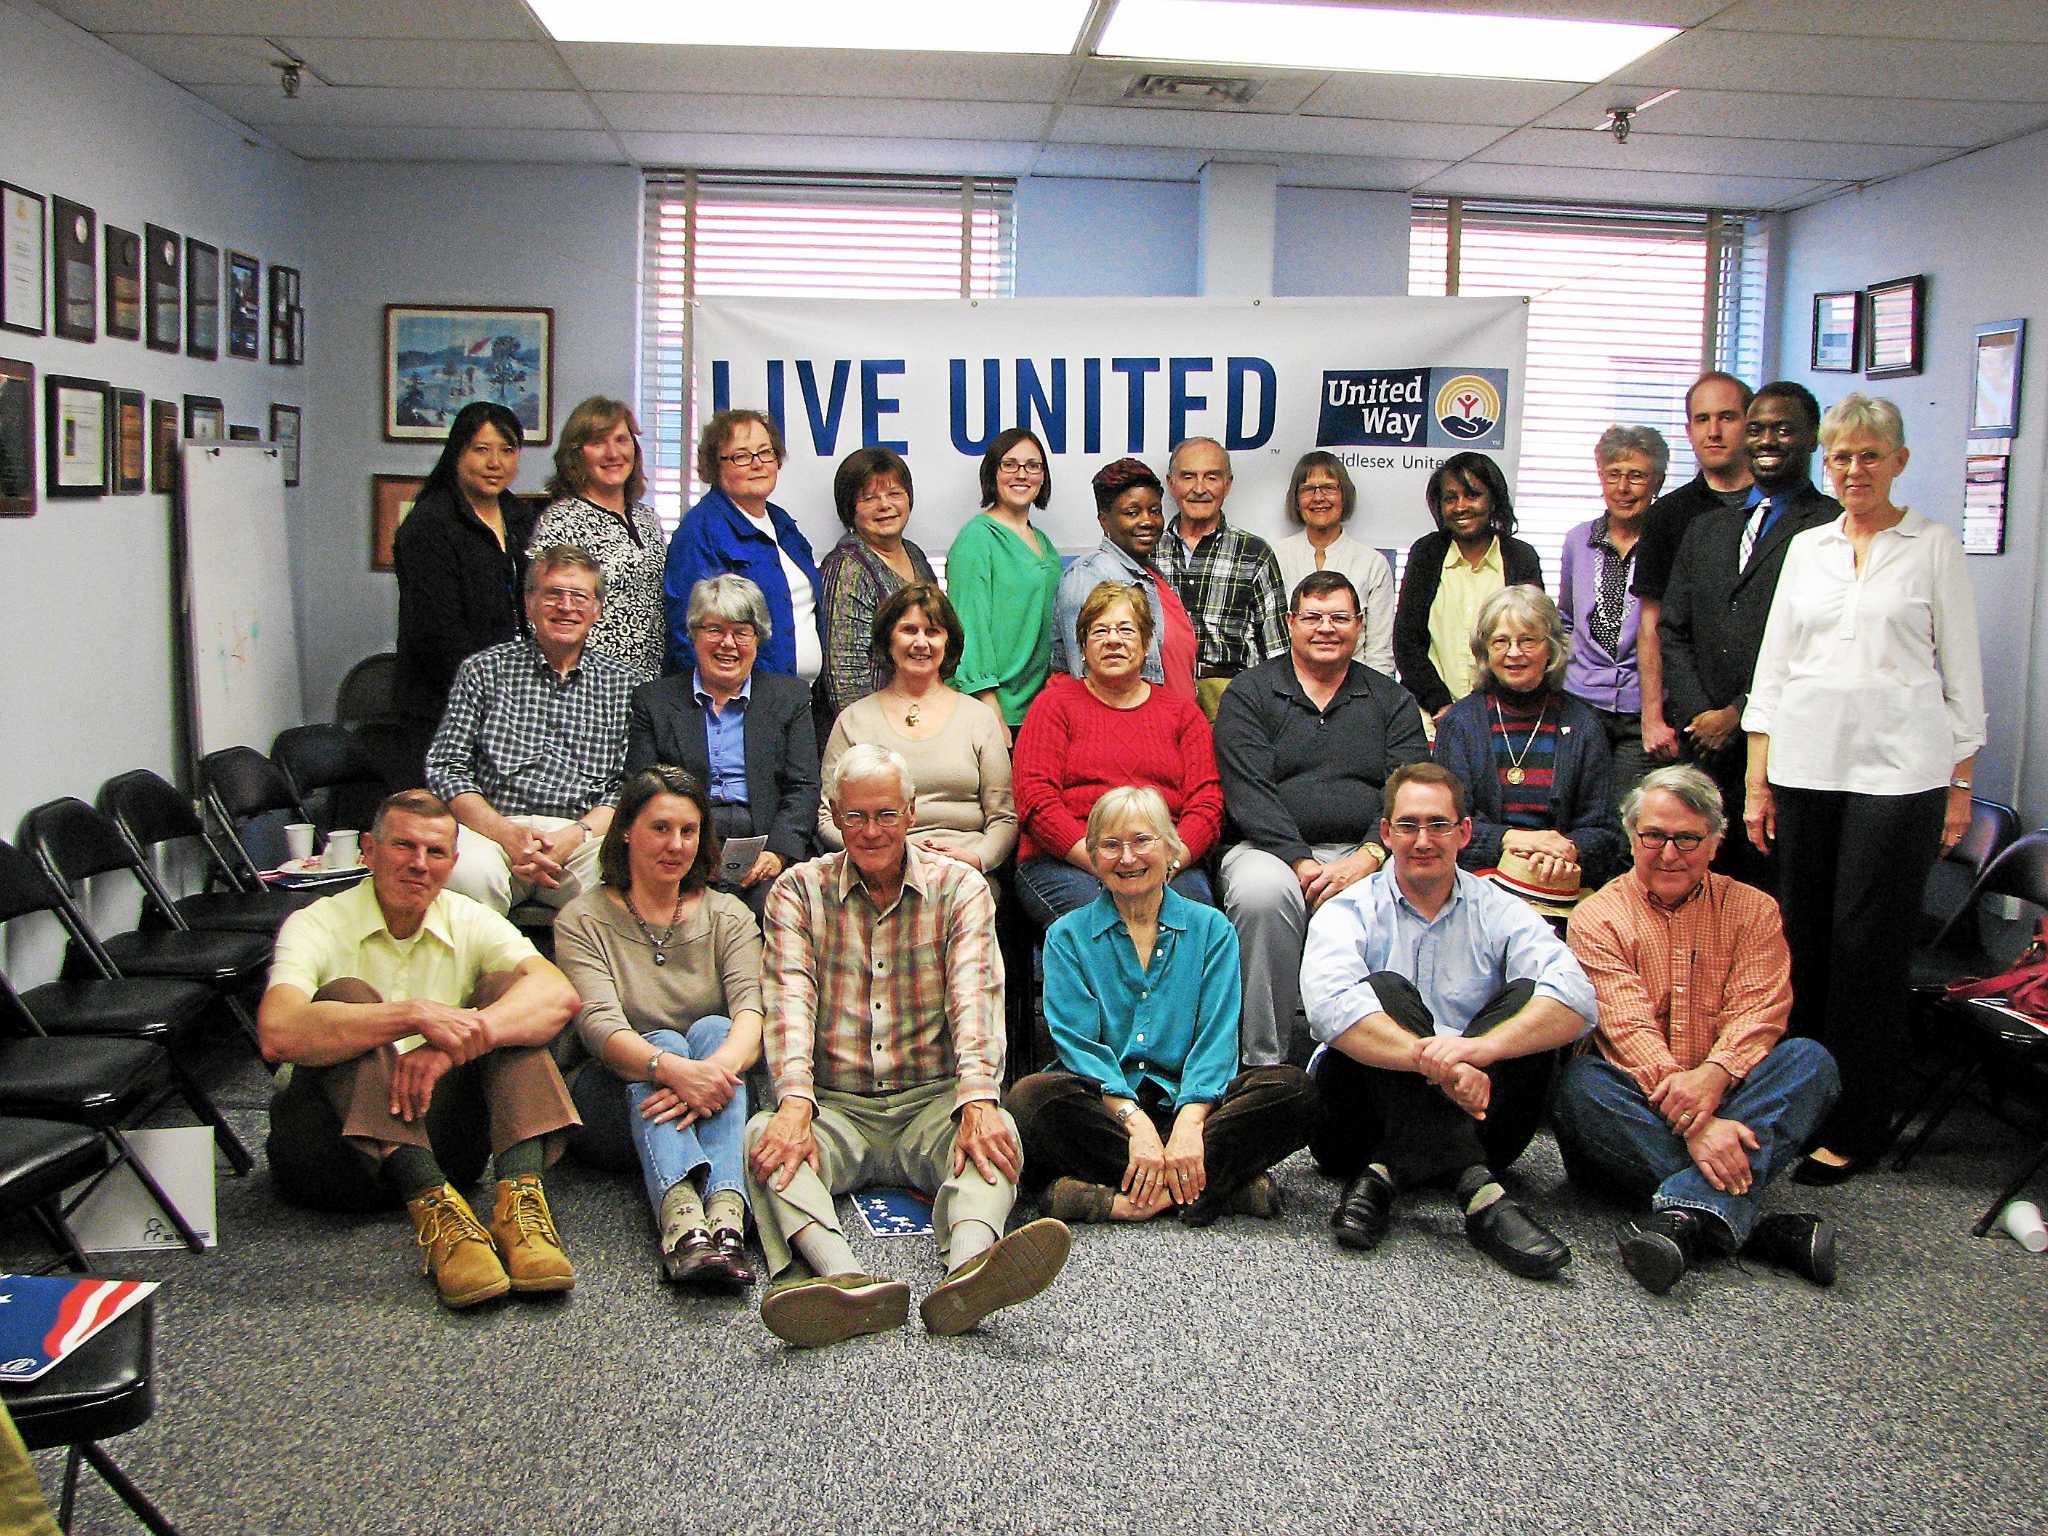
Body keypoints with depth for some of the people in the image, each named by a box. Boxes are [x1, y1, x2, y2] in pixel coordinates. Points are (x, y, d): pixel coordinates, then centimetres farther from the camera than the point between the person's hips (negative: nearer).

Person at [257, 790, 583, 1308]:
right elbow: (277, 1034, -27)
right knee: (346, 995, -26)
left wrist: (453, 1042, -34)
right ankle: (434, 1209, -44)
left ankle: (521, 1198, -35)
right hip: (335, 1141, -2)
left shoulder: (471, 922, 4)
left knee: (505, 984, -14)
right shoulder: (317, 925, -5)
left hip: (435, 1136, 3)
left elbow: (559, 994, -17)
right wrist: (415, 1015, -36)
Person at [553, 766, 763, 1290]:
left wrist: (722, 1065, -33)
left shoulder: (727, 914, 11)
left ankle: (726, 1217, -49)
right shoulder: (583, 919, 3)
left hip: (711, 1109, 2)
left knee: (714, 1030, -26)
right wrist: (673, 1069, -37)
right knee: (664, 1040, -29)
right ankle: (681, 1217, -55)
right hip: (614, 1102, -2)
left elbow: (753, 1007, -9)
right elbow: (600, 1025, -16)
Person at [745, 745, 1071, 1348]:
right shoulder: (798, 890, 8)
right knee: (765, 1136, -31)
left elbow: (975, 997, -9)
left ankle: (968, 1264, -60)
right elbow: (790, 1000, -8)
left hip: (933, 1100, 0)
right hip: (834, 1106, 0)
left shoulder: (959, 886, 7)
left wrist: (978, 1100, -27)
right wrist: (794, 1103, -27)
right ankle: (844, 1279, -55)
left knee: (997, 1134, -32)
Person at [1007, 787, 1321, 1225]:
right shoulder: (1068, 936, 9)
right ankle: (1226, 1185, -31)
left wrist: (1189, 1123, -21)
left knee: (1292, 1088, -24)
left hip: (1189, 1102, 1)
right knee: (1031, 1097, -32)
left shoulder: (1211, 929, 11)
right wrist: (1137, 1123, -22)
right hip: (1104, 1104, -1)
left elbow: (1216, 1039, -2)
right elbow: (1079, 1044, -5)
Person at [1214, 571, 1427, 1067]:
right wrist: (1303, 864, -18)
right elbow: (1249, 794, -4)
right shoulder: (1249, 693, 9)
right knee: (1262, 893, -35)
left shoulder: (1391, 700, 16)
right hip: (1275, 848, -1)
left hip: (1366, 853, 2)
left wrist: (1366, 859, -16)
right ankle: (1265, 1063, -24)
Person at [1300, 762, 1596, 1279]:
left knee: (1528, 996, -19)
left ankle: (1382, 1177, -33)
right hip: (1360, 1115, -2)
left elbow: (1577, 1000, -14)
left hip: (1469, 1115, 2)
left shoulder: (1500, 914, 7)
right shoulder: (1350, 911, 2)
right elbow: (1329, 1005, -22)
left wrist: (1478, 1048, -33)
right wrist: (1433, 1058, -37)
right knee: (1387, 990, -25)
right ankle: (1477, 1192, -43)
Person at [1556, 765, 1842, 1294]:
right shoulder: (1598, 916, 2)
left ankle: (1688, 1211, -42)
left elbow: (1757, 1011, -6)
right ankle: (1741, 1217, -38)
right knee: (1578, 1085, -32)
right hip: (1638, 1103, -1)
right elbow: (1629, 1027, -13)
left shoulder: (1752, 909, 10)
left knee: (1811, 1061, -24)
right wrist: (1695, 1126, -28)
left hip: (1728, 1097, 2)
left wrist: (1712, 1075, -29)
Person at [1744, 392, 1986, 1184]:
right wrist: (1758, 780, 8)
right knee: (1803, 936, 5)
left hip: (1897, 768, -3)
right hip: (1805, 761, 4)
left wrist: (1960, 783, -1)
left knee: (1868, 943, -4)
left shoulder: (1933, 547, 4)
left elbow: (1962, 670, 4)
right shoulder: (1806, 548, 14)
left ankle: (1854, 1128, 5)